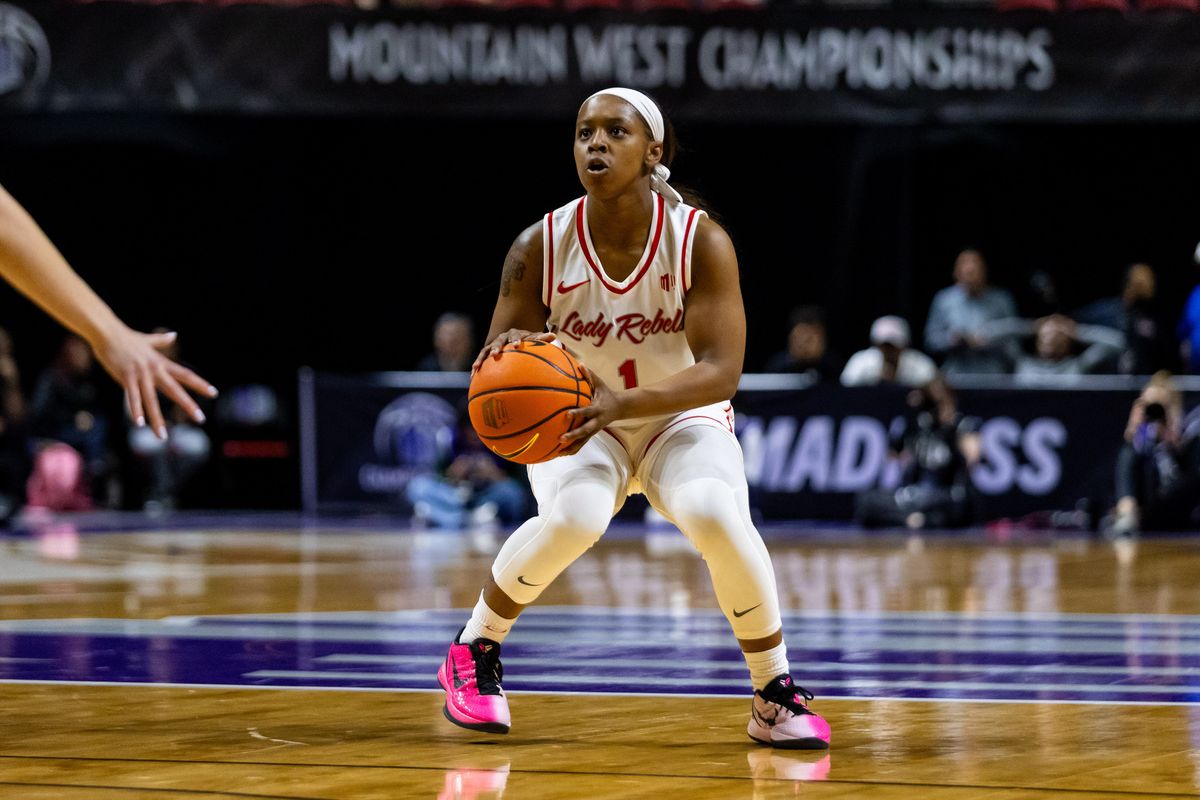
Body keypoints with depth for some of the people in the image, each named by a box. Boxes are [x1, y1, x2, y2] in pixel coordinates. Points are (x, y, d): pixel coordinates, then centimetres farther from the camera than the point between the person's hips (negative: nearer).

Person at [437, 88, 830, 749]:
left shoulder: (702, 242, -19)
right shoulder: (541, 248, -14)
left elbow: (721, 371, -25)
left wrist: (622, 403, -40)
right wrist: (509, 349, -37)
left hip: (682, 420, 0)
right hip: (576, 424, 1)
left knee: (717, 515, -33)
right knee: (574, 517, -33)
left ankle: (775, 695, -13)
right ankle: (472, 652, -7)